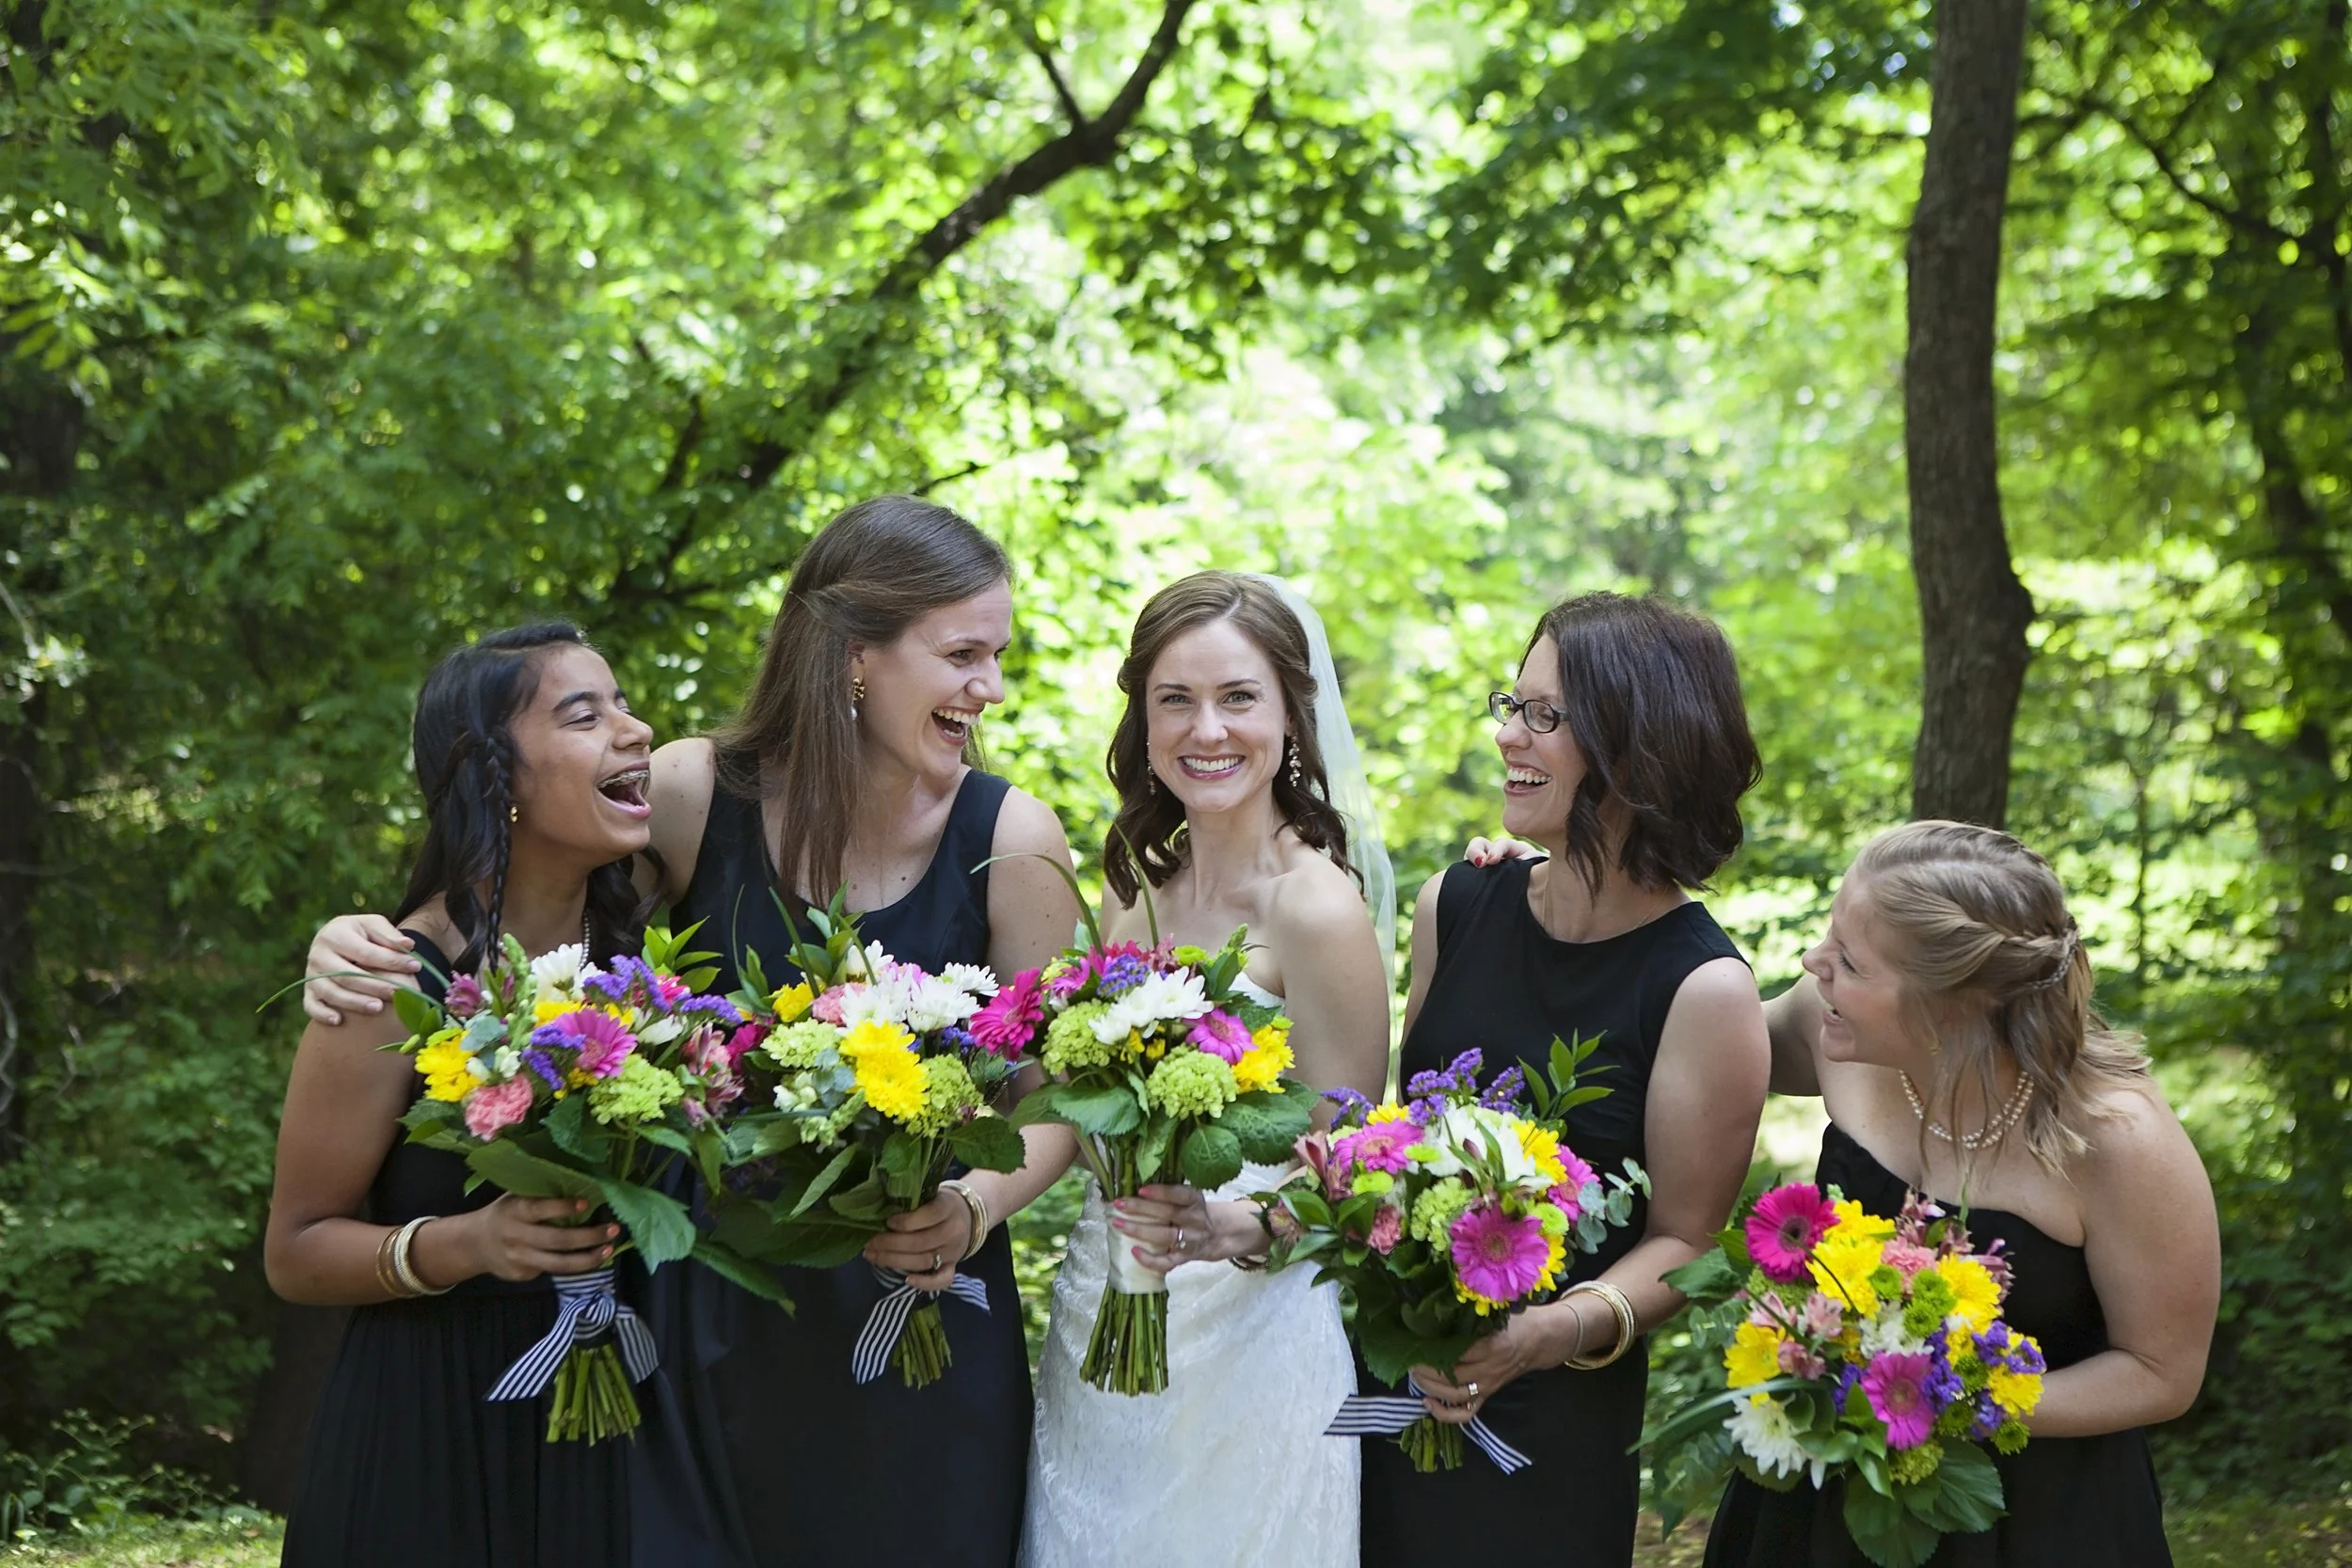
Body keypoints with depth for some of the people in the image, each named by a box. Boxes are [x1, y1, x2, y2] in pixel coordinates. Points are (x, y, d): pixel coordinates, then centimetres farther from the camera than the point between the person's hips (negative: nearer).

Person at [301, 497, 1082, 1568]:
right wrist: (366, 942, -14)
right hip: (707, 1319, 0)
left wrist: (974, 1209, -21)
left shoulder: (1009, 840, -8)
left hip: (917, 1325, 0)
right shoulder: (695, 796, -9)